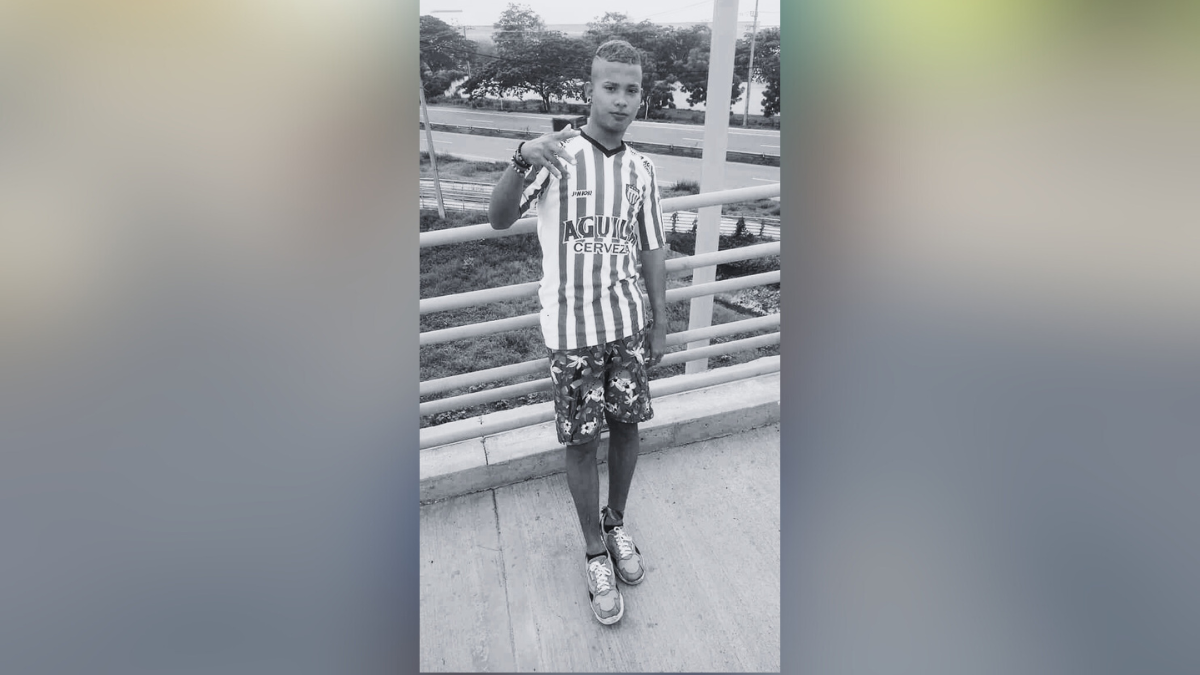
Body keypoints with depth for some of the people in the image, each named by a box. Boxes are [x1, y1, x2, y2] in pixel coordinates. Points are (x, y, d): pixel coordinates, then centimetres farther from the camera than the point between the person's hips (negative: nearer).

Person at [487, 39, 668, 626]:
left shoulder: (642, 169, 5)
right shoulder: (556, 154, -9)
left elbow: (651, 250, 9)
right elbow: (499, 220, -20)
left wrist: (658, 324, 9)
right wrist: (523, 160, -37)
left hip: (628, 321, 4)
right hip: (572, 329, -4)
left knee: (626, 426, 13)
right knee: (582, 442, 7)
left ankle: (617, 523, 38)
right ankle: (595, 552, 27)